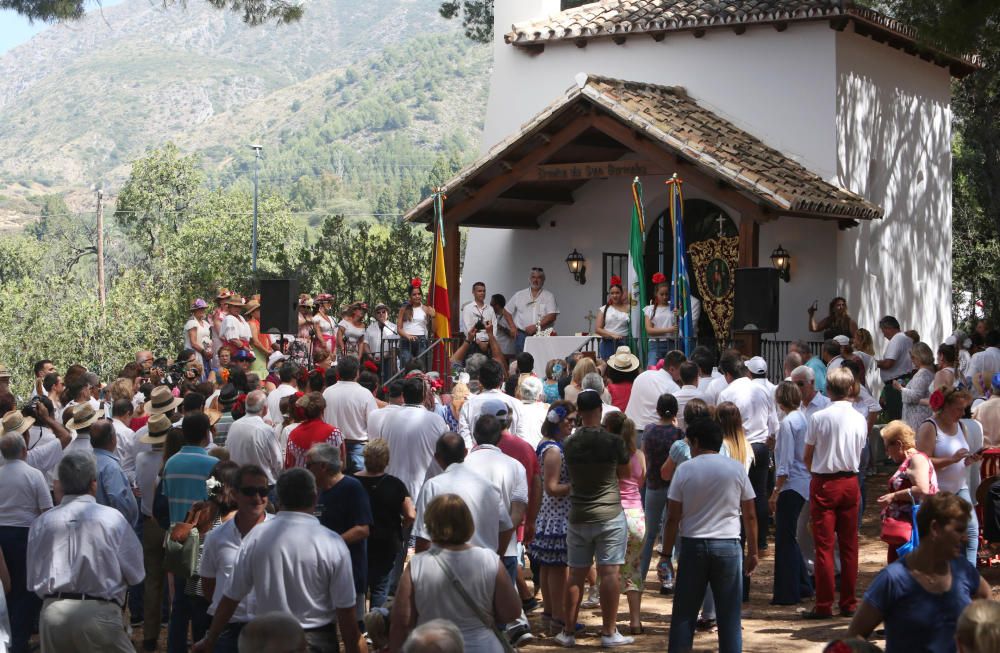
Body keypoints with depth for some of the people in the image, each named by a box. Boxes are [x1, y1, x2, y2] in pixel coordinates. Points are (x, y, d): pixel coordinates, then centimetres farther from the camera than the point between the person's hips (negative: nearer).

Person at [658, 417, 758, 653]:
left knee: (683, 615, 7)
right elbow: (750, 516, 4)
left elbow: (673, 518, -3)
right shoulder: (737, 469, 2)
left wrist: (666, 555, 2)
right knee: (729, 616, 5)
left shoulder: (685, 470, -2)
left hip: (692, 545, -1)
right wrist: (753, 552, 13)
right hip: (728, 545, 1)